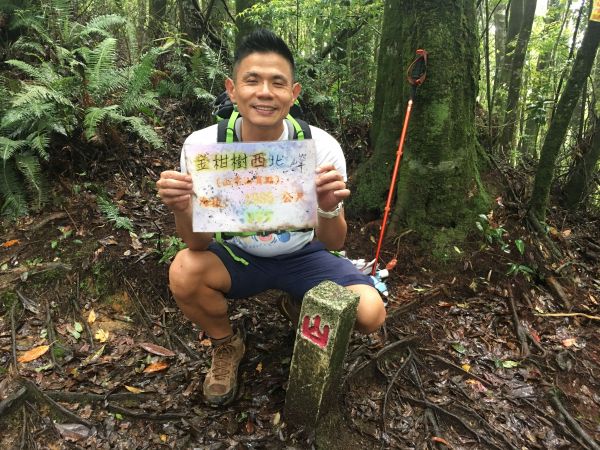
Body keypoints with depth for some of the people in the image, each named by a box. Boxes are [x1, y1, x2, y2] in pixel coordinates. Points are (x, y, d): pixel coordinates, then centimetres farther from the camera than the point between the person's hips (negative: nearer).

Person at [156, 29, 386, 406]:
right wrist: (182, 210, -40)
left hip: (304, 255, 0)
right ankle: (227, 346, 7)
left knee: (369, 313, -22)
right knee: (184, 273, -28)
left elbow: (333, 244, -18)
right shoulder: (202, 145, -21)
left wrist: (329, 209, -41)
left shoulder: (322, 147, -22)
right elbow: (200, 243, -17)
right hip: (239, 254, 1)